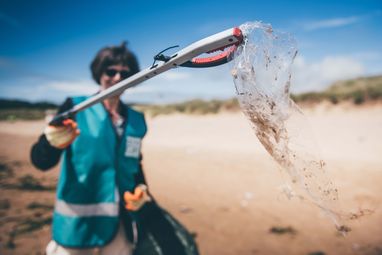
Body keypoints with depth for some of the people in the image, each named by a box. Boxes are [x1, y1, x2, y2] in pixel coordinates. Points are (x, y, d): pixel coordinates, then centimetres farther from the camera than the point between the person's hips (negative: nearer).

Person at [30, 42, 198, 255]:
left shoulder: (137, 120, 4)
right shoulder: (75, 107, -7)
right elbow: (40, 160, -14)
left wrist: (141, 188, -3)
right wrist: (52, 143, -35)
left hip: (120, 222, 4)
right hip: (76, 222, -3)